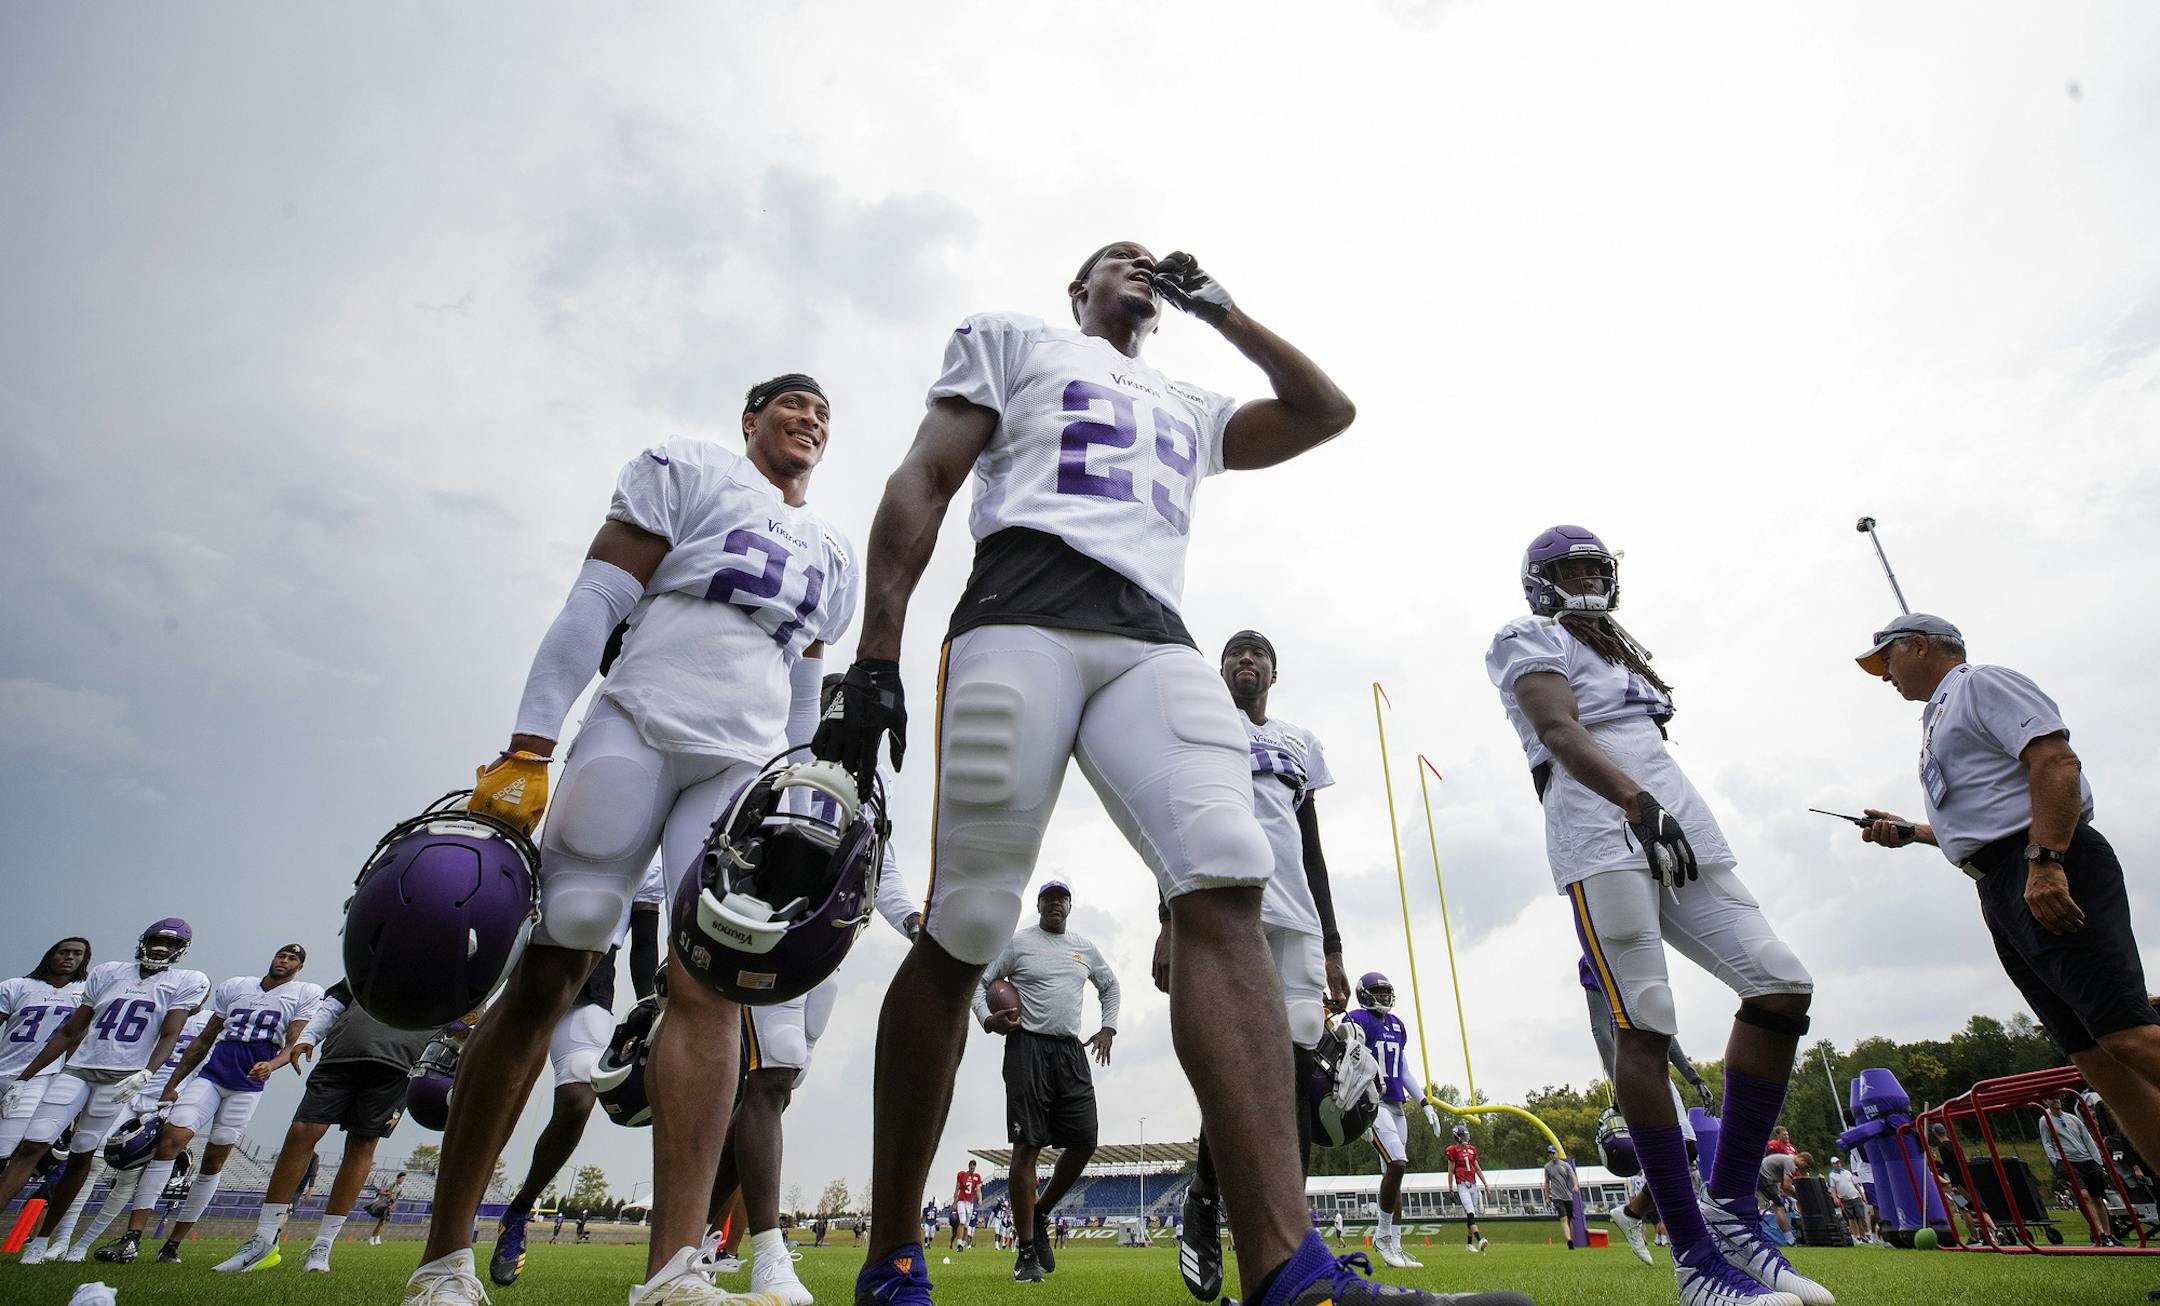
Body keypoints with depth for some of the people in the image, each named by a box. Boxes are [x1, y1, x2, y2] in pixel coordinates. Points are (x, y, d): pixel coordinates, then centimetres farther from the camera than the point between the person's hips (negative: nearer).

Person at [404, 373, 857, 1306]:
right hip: (639, 724, -3)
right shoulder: (686, 470, 9)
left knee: (710, 984, -11)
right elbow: (595, 607, -1)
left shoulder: (833, 554, 24)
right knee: (545, 978, -2)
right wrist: (527, 751, -9)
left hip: (747, 763, 4)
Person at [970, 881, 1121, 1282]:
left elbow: (1110, 985, 29)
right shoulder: (1017, 943, 2)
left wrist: (1108, 1028, 16)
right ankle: (1027, 1253, 2)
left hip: (1072, 1050, 5)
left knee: (1084, 1142, 0)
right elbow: (978, 979, 3)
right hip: (1028, 1046, -5)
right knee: (1027, 1146, -7)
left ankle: (1040, 1214, 23)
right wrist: (986, 1018, -14)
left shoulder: (1085, 948, 15)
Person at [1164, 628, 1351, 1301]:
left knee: (1294, 1072, -3)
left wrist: (1332, 947, 17)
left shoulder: (1301, 744, 24)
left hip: (1297, 918, 5)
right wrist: (1170, 922, -5)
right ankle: (1204, 1197, 10)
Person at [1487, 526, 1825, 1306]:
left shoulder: (1618, 648, 31)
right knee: (1646, 1028, -12)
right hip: (1601, 832, -8)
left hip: (1679, 827, 8)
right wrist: (1636, 800, -23)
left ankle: (1732, 1207, 7)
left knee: (1782, 988, -2)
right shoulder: (1529, 643, 5)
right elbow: (1560, 730, -12)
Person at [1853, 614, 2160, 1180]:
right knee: (2091, 1052, 4)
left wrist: (2046, 861, -23)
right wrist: (1908, 831, 22)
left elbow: (2056, 762, -14)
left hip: (2051, 876, -9)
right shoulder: (1940, 720, 30)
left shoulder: (1982, 683, 3)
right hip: (2001, 889, 9)